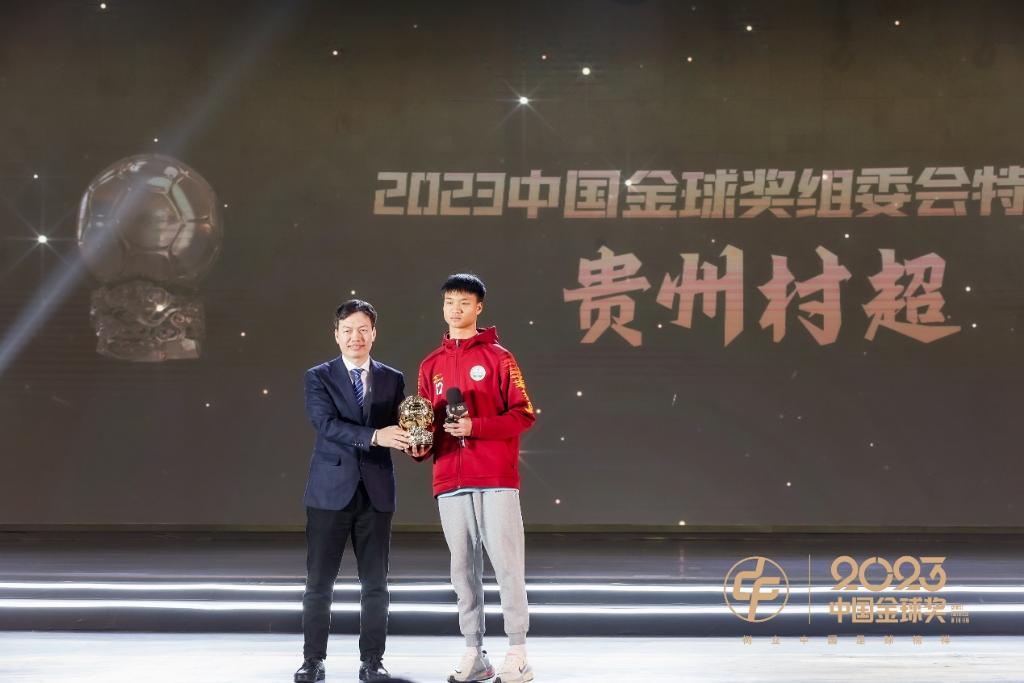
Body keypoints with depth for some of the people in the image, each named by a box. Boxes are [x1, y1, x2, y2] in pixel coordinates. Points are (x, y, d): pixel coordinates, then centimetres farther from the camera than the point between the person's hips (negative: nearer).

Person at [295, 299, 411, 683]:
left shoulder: (392, 380, 9)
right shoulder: (318, 377, 2)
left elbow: (397, 431, 7)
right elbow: (327, 424, -13)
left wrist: (409, 437, -17)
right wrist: (374, 436, -26)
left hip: (376, 492, 2)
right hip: (330, 491, -2)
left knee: (375, 582, 4)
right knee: (319, 582, 1)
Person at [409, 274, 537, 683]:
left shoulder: (498, 357, 3)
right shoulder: (431, 366, 15)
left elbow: (524, 414, -3)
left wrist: (475, 426, -15)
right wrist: (419, 446, -3)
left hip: (496, 479, -4)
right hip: (449, 482, 4)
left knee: (507, 564, -6)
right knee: (463, 569, 5)